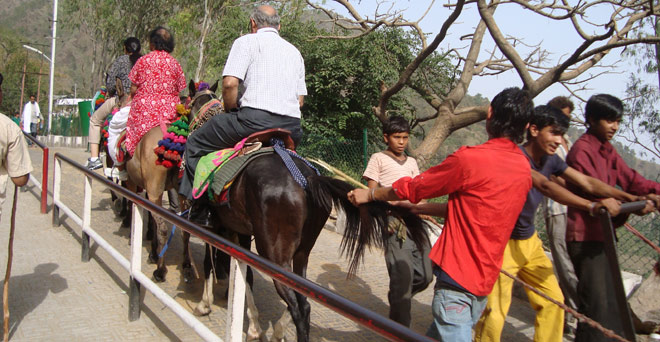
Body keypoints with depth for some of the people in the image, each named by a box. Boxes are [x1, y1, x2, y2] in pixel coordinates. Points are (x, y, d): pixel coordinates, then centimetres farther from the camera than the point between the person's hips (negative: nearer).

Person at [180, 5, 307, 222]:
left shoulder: (247, 41, 6)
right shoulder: (294, 51, 25)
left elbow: (230, 83, -8)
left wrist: (231, 112, 8)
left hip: (255, 118, -6)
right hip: (292, 126, 6)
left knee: (196, 144, 11)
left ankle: (198, 214, 7)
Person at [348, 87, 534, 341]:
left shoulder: (469, 158, -17)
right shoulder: (524, 170, 6)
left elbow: (412, 187, -5)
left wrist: (369, 195, 11)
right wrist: (417, 208, 20)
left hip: (457, 275, -8)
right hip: (486, 276, 8)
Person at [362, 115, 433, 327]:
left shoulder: (412, 163, 20)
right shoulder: (378, 159, 4)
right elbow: (371, 193, -1)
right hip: (394, 225, -6)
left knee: (425, 275, 7)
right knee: (403, 276, -9)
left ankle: (398, 300, 35)